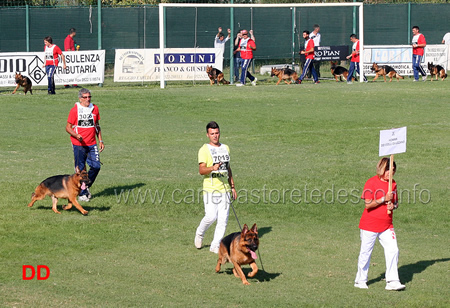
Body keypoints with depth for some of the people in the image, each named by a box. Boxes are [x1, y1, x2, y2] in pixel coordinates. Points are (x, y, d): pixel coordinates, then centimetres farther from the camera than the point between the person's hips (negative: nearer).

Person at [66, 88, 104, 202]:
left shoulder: (94, 108, 9)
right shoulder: (75, 110, -6)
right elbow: (68, 127, -5)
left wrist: (100, 140, 14)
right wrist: (76, 135, -23)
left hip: (92, 144, 4)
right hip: (79, 144, -4)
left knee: (96, 166, -1)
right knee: (80, 169, -1)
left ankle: (86, 187, 22)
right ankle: (82, 193, 10)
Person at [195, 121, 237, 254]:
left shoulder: (225, 148, 15)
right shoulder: (204, 150, -4)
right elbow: (201, 170, -14)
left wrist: (232, 187, 21)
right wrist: (212, 168, -33)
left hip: (225, 189, 5)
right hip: (210, 189, -5)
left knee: (223, 220, 0)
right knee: (211, 217, -14)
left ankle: (215, 245, 8)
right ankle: (200, 234, 16)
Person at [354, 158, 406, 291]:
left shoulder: (393, 184, 9)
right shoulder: (371, 183, -10)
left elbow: (396, 202, 19)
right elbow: (368, 205, -16)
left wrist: (393, 205, -4)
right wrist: (384, 199, -19)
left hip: (387, 226, 5)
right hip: (370, 225, -5)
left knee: (393, 250, -8)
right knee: (366, 253, 4)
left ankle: (392, 281, -7)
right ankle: (361, 280, 19)